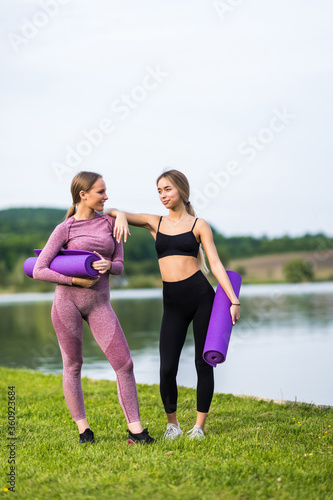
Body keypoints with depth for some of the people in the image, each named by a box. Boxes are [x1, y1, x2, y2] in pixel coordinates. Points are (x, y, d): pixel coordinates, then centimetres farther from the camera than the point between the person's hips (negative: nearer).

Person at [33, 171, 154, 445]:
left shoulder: (110, 222, 8)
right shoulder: (65, 229, -3)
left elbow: (119, 265, 9)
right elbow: (38, 271, -5)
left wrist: (108, 265, -14)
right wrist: (75, 280, -14)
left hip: (99, 302, 3)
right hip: (67, 299, -3)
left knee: (124, 363, -6)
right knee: (73, 366, 5)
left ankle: (135, 430, -1)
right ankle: (83, 428, 19)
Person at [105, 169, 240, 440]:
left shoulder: (199, 225, 4)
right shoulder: (155, 223, 12)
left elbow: (216, 264, -1)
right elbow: (111, 211, 12)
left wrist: (234, 300, -9)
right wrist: (120, 215, -12)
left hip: (201, 296, -2)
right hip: (173, 303, 2)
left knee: (204, 363, 3)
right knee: (167, 369, -5)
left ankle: (199, 425, 16)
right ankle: (172, 423, 16)